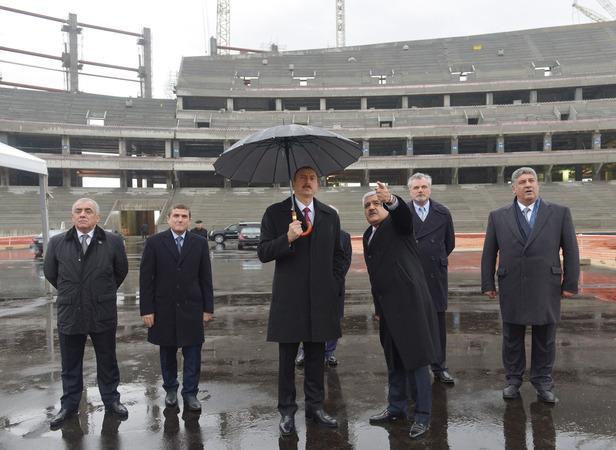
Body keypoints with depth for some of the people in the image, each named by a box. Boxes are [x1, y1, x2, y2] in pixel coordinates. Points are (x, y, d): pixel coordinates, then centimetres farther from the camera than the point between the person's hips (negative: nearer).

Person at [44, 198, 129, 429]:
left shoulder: (113, 242, -7)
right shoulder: (57, 243, -4)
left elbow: (121, 271, 7)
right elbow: (50, 273, 11)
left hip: (103, 313, -1)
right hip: (69, 314, 1)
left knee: (107, 362, 14)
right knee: (70, 365, 15)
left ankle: (111, 400, 31)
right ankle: (69, 404, 32)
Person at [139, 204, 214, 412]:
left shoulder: (200, 243, 2)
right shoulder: (155, 242, -1)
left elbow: (205, 277, 3)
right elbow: (145, 278, -3)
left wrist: (208, 307, 1)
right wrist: (146, 309, -7)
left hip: (191, 308, 1)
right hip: (164, 309, 0)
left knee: (193, 353, 3)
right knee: (167, 352, 13)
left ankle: (190, 393, 17)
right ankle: (170, 389, 31)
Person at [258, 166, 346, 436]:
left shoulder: (330, 216, 10)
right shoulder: (275, 213, -1)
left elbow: (337, 255, 16)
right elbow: (263, 253, -6)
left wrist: (335, 285, 6)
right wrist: (287, 239, -22)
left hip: (321, 299, 3)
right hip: (289, 299, -3)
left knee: (316, 357, 12)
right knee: (287, 358, 7)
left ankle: (315, 407, 25)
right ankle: (287, 411, 19)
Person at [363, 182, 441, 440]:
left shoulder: (396, 223, -3)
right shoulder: (368, 235, 17)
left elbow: (405, 213, -28)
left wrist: (391, 200, -48)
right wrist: (378, 305, 21)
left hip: (409, 301, -8)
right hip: (388, 305, 8)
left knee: (416, 359, -2)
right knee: (394, 360, 17)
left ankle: (423, 416, 8)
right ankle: (396, 408, 30)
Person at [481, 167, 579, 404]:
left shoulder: (560, 213, 2)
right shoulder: (498, 217, 3)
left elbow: (570, 250, 2)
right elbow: (489, 253, 5)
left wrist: (570, 284, -1)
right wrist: (488, 284, 3)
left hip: (546, 288, 0)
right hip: (511, 288, 1)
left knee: (545, 338, 9)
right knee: (512, 337, 10)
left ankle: (543, 382, 25)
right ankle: (513, 379, 26)